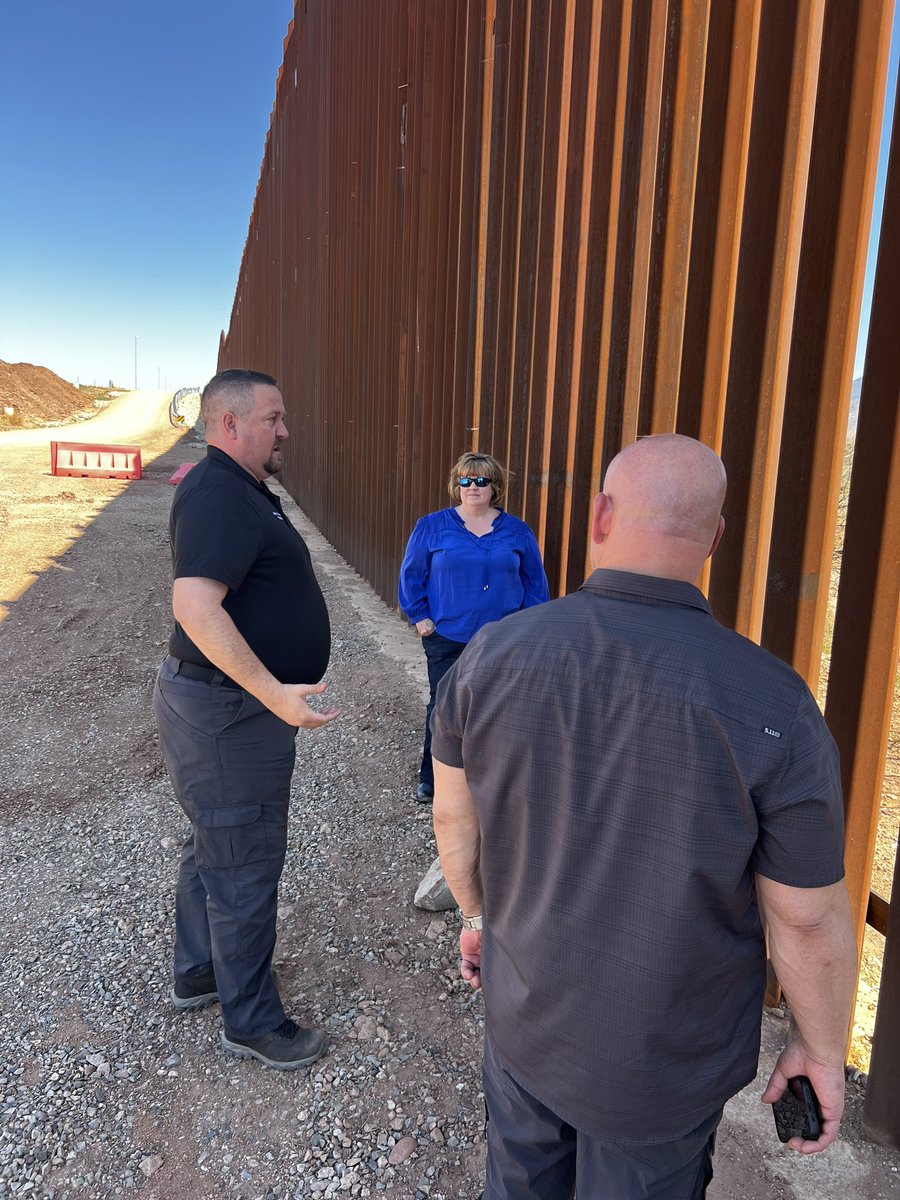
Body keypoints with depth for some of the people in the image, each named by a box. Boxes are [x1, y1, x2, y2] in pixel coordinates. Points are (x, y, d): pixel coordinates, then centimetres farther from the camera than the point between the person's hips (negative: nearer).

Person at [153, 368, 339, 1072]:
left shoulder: (242, 491, 13)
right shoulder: (219, 495, -21)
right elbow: (195, 605, -33)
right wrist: (274, 692, -34)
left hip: (233, 702, 11)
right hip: (228, 709, -11)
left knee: (216, 844, 23)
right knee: (245, 864, 3)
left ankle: (198, 973, 42)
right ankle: (251, 1021, 21)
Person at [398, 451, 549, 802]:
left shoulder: (517, 531, 3)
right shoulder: (432, 526, -1)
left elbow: (534, 581, 9)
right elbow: (411, 575, 3)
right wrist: (420, 616, -3)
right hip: (447, 638, -1)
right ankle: (431, 779, 19)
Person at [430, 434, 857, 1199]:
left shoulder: (492, 655, -18)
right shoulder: (771, 706, -26)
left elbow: (455, 820, -4)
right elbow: (810, 918, -16)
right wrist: (823, 1050, 2)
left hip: (523, 1014, 3)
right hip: (665, 1062, -2)